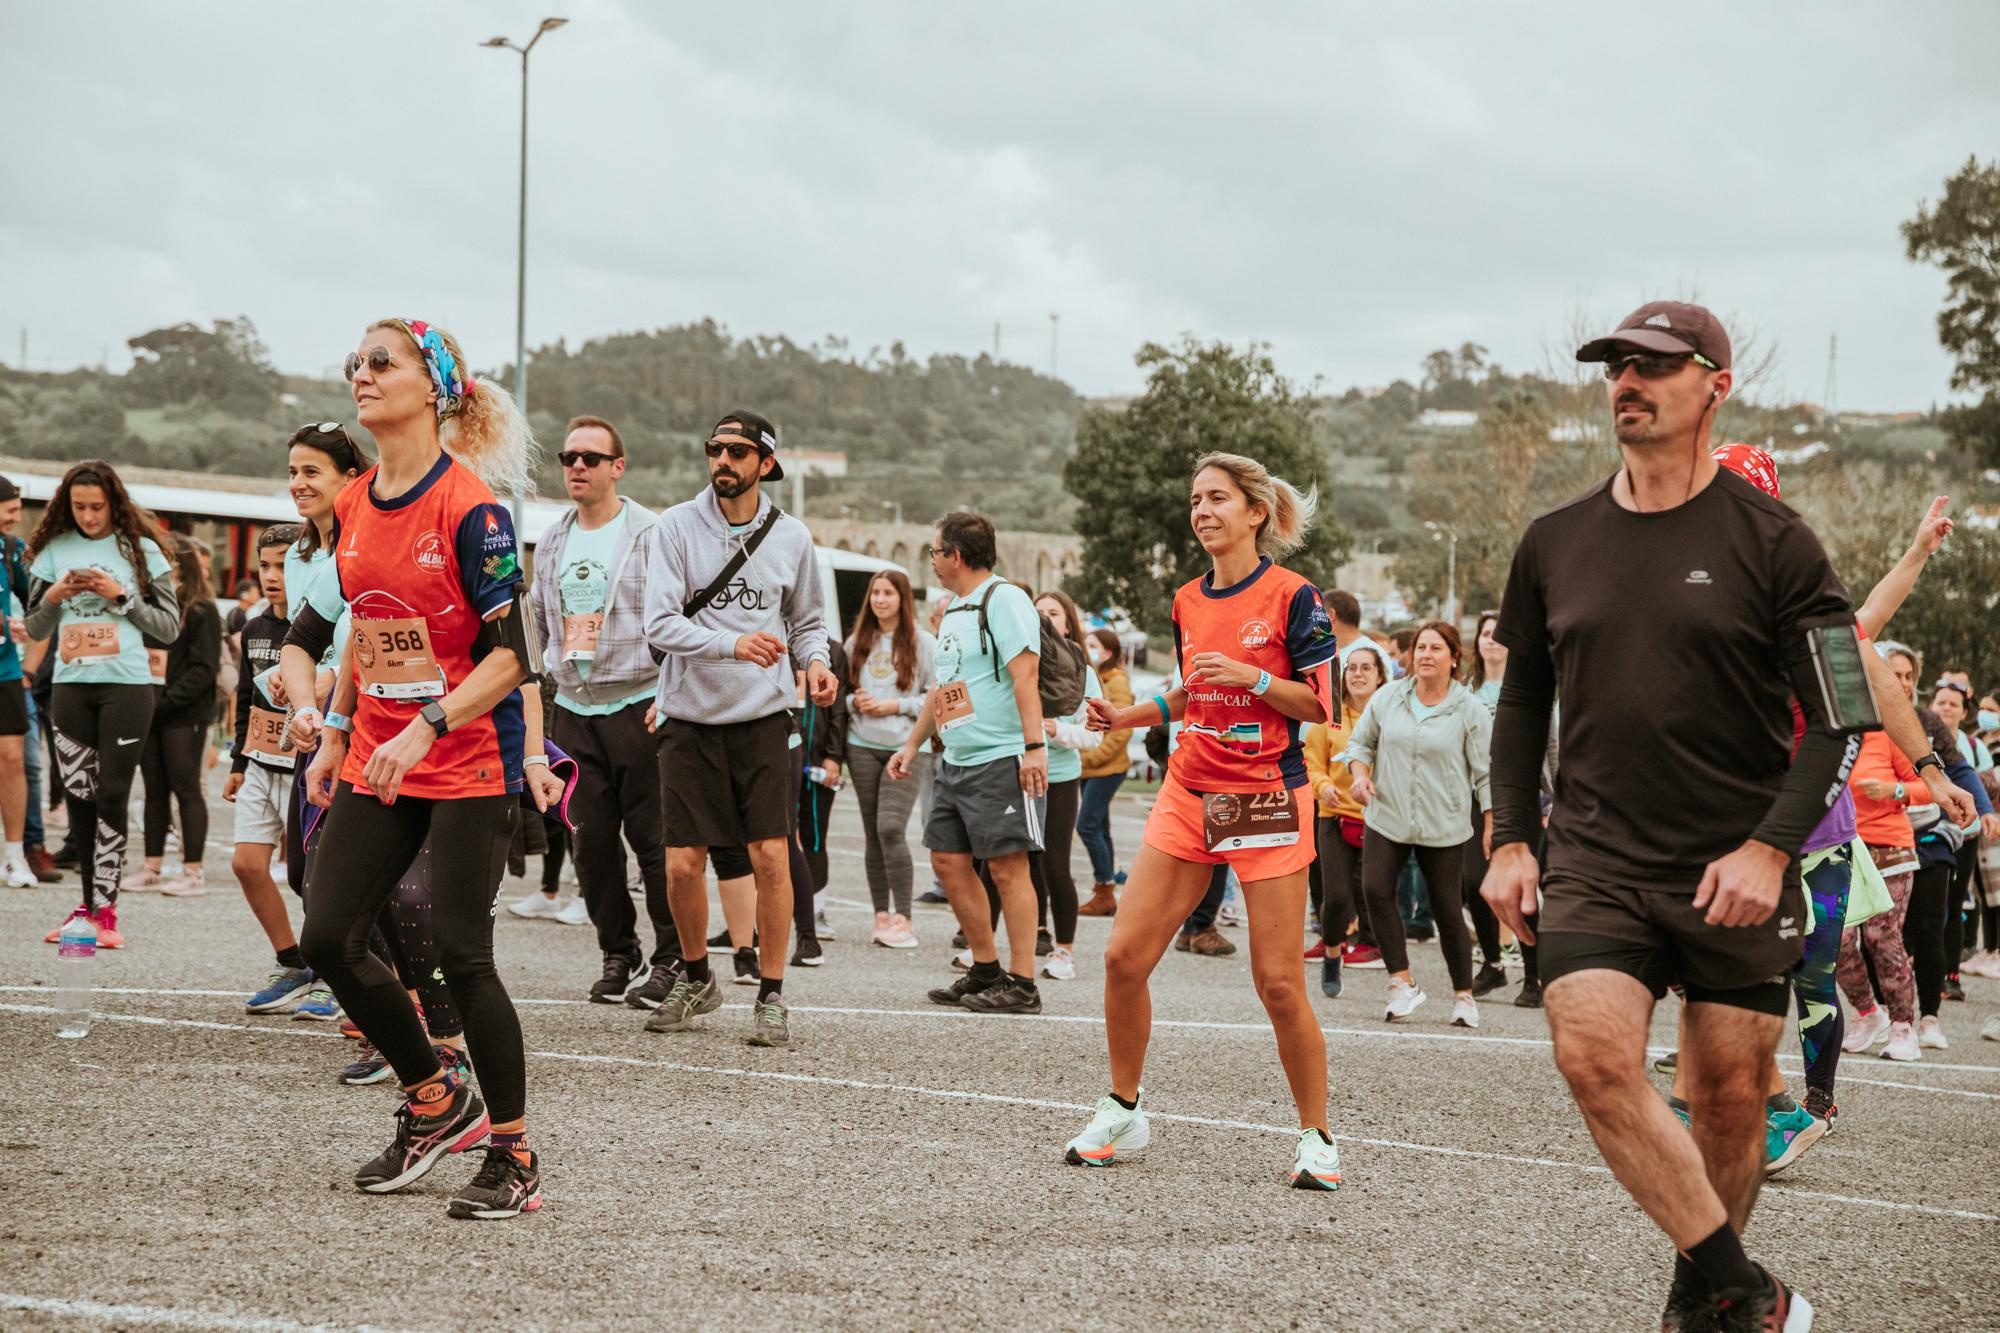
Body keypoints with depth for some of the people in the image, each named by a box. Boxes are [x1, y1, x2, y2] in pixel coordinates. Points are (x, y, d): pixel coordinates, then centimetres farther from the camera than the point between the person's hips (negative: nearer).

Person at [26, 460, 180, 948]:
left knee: (111, 797, -6)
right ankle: (88, 905, 13)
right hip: (71, 687, 3)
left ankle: (104, 911, -4)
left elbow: (169, 627, 2)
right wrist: (54, 598, -5)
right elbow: (36, 629, 14)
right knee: (78, 797, 5)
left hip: (126, 686, -3)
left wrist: (121, 596, -9)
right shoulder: (55, 550, 8)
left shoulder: (140, 550, 1)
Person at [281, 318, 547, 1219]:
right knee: (327, 938, 1)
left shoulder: (468, 507, -14)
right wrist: (333, 726, 12)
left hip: (469, 762, -7)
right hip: (378, 762, 7)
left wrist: (426, 728, -26)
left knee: (460, 954, -7)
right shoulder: (351, 508, 8)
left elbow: (509, 655, -17)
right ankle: (436, 1099, 21)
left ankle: (515, 1158, 6)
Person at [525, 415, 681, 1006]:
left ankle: (671, 957, 2)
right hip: (574, 708, 5)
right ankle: (618, 954, 13)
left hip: (639, 703, -5)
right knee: (591, 836, 4)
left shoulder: (651, 535, -5)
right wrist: (556, 663, 14)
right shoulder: (551, 543, 13)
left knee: (651, 835, -5)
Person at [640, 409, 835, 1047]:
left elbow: (806, 622, 17)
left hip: (763, 718, 1)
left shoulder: (791, 537, 4)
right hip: (690, 718, -1)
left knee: (771, 857, -7)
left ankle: (771, 995, 6)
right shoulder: (675, 528, -4)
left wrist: (814, 661, -6)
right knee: (682, 865, 0)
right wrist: (733, 644, -28)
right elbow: (660, 625, -13)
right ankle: (697, 980, 24)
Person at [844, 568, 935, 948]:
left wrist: (898, 706, -10)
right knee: (873, 833, 6)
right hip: (863, 746, 5)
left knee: (891, 828, -15)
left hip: (907, 746, -4)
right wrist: (854, 702, -2)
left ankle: (903, 918, -8)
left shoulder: (923, 642, 0)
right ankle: (882, 914, 13)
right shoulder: (857, 642, 12)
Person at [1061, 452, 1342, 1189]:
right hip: (1190, 794, 6)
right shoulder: (1188, 601, 11)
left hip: (1268, 798, -5)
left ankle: (1316, 1139, 7)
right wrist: (1126, 715, 10)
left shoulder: (1291, 596, -6)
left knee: (1279, 982, -7)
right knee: (1124, 955, -2)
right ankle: (1122, 1112, 15)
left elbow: (1321, 705, -6)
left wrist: (1252, 677, -19)